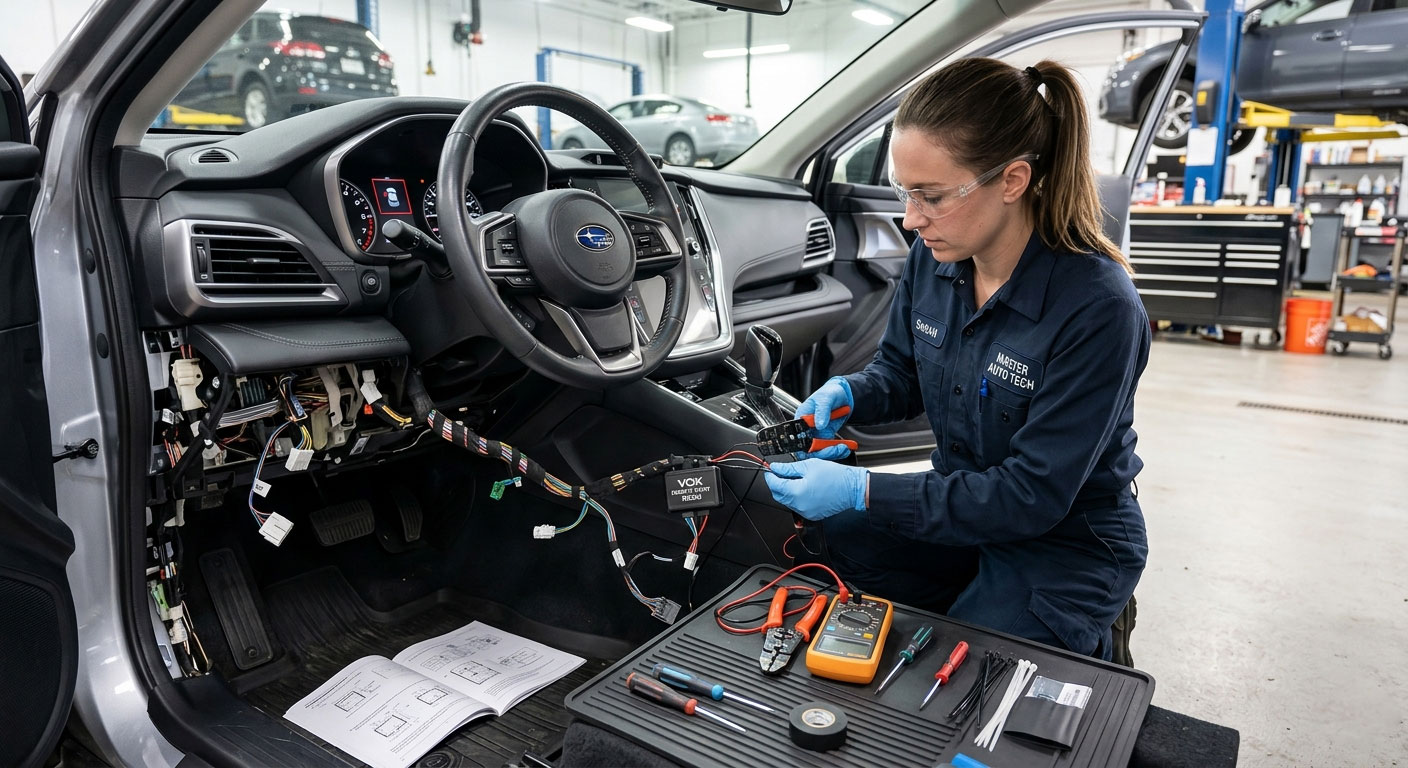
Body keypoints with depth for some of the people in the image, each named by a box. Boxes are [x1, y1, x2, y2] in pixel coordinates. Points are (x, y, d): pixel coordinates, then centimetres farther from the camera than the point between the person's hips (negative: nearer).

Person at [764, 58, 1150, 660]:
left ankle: (1084, 643, 14)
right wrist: (845, 395, -16)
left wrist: (862, 491, -30)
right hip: (962, 501, 6)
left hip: (1068, 545, -5)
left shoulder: (1098, 308, -29)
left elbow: (1034, 496, -27)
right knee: (821, 547, -11)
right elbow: (901, 371, 8)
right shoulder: (934, 256, -10)